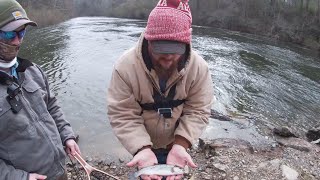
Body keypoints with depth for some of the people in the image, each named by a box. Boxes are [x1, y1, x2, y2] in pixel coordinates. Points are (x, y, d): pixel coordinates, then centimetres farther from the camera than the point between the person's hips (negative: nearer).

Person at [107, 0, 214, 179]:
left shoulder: (199, 67, -23)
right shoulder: (126, 66, -29)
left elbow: (198, 111, -19)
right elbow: (123, 115, -25)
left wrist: (180, 146, -32)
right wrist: (143, 149, -38)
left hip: (178, 143, 1)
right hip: (142, 144, -1)